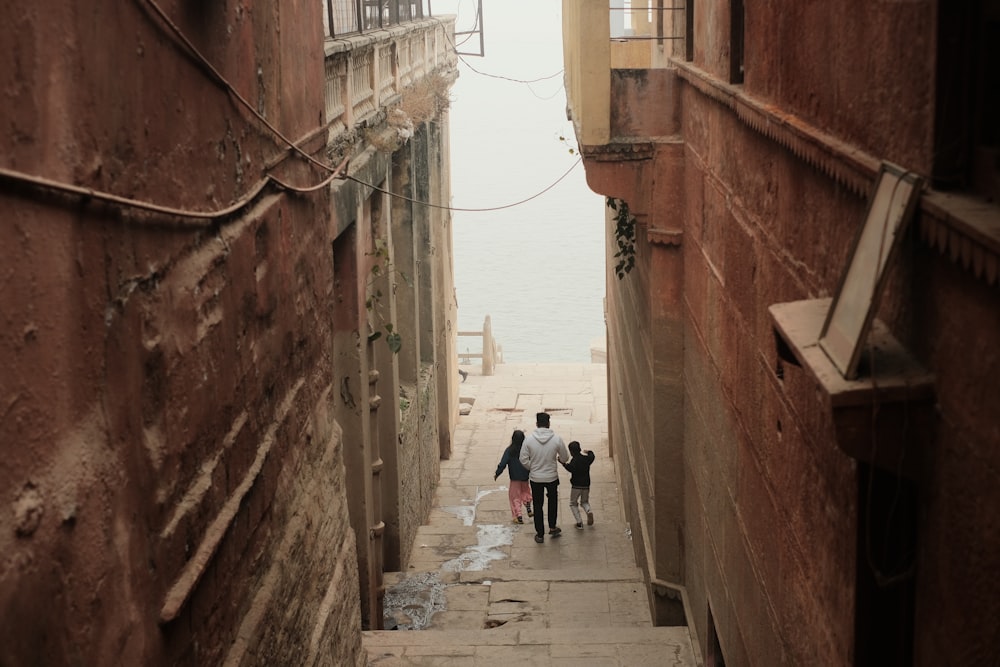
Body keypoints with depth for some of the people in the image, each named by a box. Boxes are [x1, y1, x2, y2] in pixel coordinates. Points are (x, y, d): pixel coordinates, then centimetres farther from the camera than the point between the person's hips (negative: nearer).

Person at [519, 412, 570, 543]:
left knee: (538, 505, 13)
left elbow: (523, 460, -9)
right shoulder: (556, 439, -13)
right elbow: (565, 458, -2)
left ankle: (540, 534, 18)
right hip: (552, 477, 0)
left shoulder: (529, 439, -14)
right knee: (553, 500, 27)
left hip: (535, 478, 0)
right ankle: (552, 527, 34)